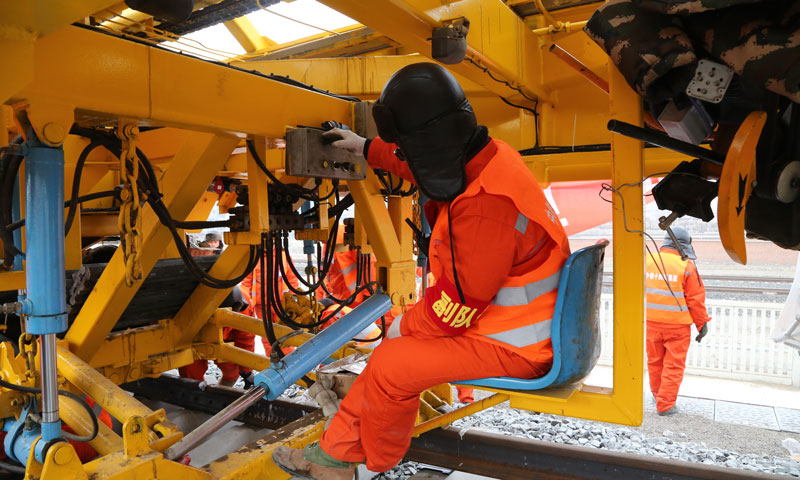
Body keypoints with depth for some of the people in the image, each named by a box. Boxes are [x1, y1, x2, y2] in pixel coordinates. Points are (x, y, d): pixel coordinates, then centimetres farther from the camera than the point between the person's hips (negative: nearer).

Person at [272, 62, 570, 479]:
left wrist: (404, 326, -6)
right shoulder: (484, 157, -1)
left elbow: (455, 306, -24)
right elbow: (417, 164, 20)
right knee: (395, 345, 12)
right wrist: (368, 149, 33)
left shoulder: (485, 209, -32)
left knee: (389, 365, -13)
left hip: (511, 348, -10)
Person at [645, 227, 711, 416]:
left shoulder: (648, 260, 1)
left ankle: (658, 395, 35)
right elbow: (695, 299, -5)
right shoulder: (687, 266, -10)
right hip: (677, 324, -4)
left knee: (654, 361, 17)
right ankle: (665, 405, 8)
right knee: (673, 365, 6)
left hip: (651, 322, 4)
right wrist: (702, 324, 6)